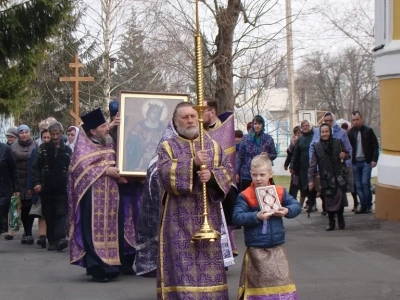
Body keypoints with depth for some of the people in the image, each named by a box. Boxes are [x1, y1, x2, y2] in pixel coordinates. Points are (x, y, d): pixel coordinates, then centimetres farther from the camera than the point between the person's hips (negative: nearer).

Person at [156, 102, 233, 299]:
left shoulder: (213, 146, 13)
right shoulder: (168, 147, 4)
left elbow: (228, 171, 3)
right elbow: (165, 174, -13)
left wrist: (212, 175, -17)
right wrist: (193, 164, -23)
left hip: (208, 216, 3)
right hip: (180, 217, -3)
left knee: (209, 258, 4)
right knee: (182, 261, -6)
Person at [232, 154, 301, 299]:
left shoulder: (280, 192, 4)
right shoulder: (245, 196, -8)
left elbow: (296, 205, 7)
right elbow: (237, 217, -15)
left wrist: (287, 211, -14)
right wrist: (256, 216, -27)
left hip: (277, 247, 3)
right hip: (256, 249, -3)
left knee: (281, 279, 7)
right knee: (260, 281, 4)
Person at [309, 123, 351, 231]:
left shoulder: (338, 143, 4)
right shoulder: (317, 146, 3)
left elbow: (348, 154, 16)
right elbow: (313, 164, 2)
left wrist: (345, 155, -9)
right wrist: (311, 180, -3)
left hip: (339, 176, 0)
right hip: (326, 178, 0)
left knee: (341, 196, -10)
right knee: (329, 200, -3)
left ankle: (340, 218, 13)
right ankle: (331, 223, 12)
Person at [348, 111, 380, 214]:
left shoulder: (368, 130, -2)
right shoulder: (351, 132, 7)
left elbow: (376, 146, -2)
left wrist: (374, 160, -10)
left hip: (366, 161, -4)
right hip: (355, 162, 4)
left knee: (365, 183, -12)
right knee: (358, 185, 2)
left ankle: (368, 205, -2)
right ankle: (363, 205, 8)